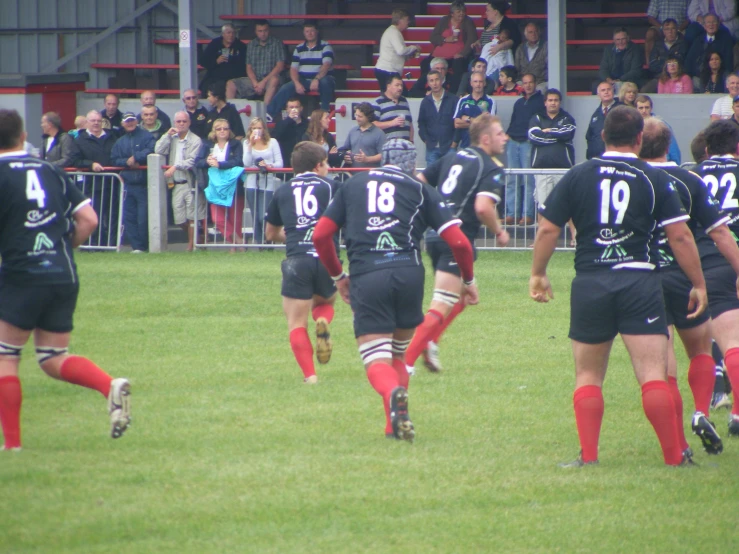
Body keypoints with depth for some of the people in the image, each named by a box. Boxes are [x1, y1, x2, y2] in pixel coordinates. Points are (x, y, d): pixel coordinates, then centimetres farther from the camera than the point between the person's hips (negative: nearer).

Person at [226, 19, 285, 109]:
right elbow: (249, 67, 9)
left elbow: (280, 66, -8)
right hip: (254, 80, 5)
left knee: (274, 80, -39)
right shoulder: (251, 45, 12)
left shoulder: (276, 43, -1)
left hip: (270, 79, -5)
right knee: (230, 84, -11)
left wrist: (264, 82, -15)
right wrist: (255, 83, -10)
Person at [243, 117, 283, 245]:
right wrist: (251, 144, -7)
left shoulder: (272, 142, 6)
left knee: (263, 216, -11)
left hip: (268, 184, -2)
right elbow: (246, 163, -3)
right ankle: (259, 243, 9)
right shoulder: (247, 143, 10)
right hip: (252, 183, 2)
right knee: (255, 216, 2)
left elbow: (280, 163, 3)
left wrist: (269, 165, -17)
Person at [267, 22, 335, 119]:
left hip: (321, 79, -3)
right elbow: (293, 69, 5)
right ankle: (269, 114, -27)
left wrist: (317, 79, -34)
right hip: (303, 81, 3)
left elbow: (326, 65, -17)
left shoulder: (325, 47, -1)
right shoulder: (299, 49, 12)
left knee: (325, 82, -39)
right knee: (285, 88, -22)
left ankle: (324, 111, -28)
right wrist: (297, 84, -14)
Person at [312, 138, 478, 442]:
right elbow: (459, 242, 8)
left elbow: (320, 236, 16)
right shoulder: (419, 189, 15)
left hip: (365, 277, 0)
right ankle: (394, 426, 15)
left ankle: (392, 393, -35)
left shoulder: (352, 186, 20)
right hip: (408, 273, 1)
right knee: (398, 353, 21)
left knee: (377, 361, -2)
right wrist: (469, 280, 24)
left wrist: (338, 276, 29)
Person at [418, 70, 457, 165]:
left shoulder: (452, 100, -1)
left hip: (449, 147, -2)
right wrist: (426, 140, 2)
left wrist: (454, 142, -6)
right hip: (432, 148, 2)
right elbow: (421, 123, 14)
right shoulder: (425, 102, 8)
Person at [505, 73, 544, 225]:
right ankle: (512, 214, 3)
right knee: (512, 180, 2)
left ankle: (527, 215, -10)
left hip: (529, 143, -6)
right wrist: (508, 135, 11)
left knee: (528, 180, -9)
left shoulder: (541, 101, 4)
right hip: (513, 143, 6)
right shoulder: (519, 102, 24)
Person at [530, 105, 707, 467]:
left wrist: (538, 274, 17)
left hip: (589, 284, 2)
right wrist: (699, 285, 7)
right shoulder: (655, 180, 1)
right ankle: (674, 456, -6)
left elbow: (548, 230, 5)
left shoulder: (577, 176, 5)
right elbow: (680, 236, -1)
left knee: (588, 375, 12)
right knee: (653, 375, -4)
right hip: (639, 281, -1)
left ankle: (588, 455, 6)